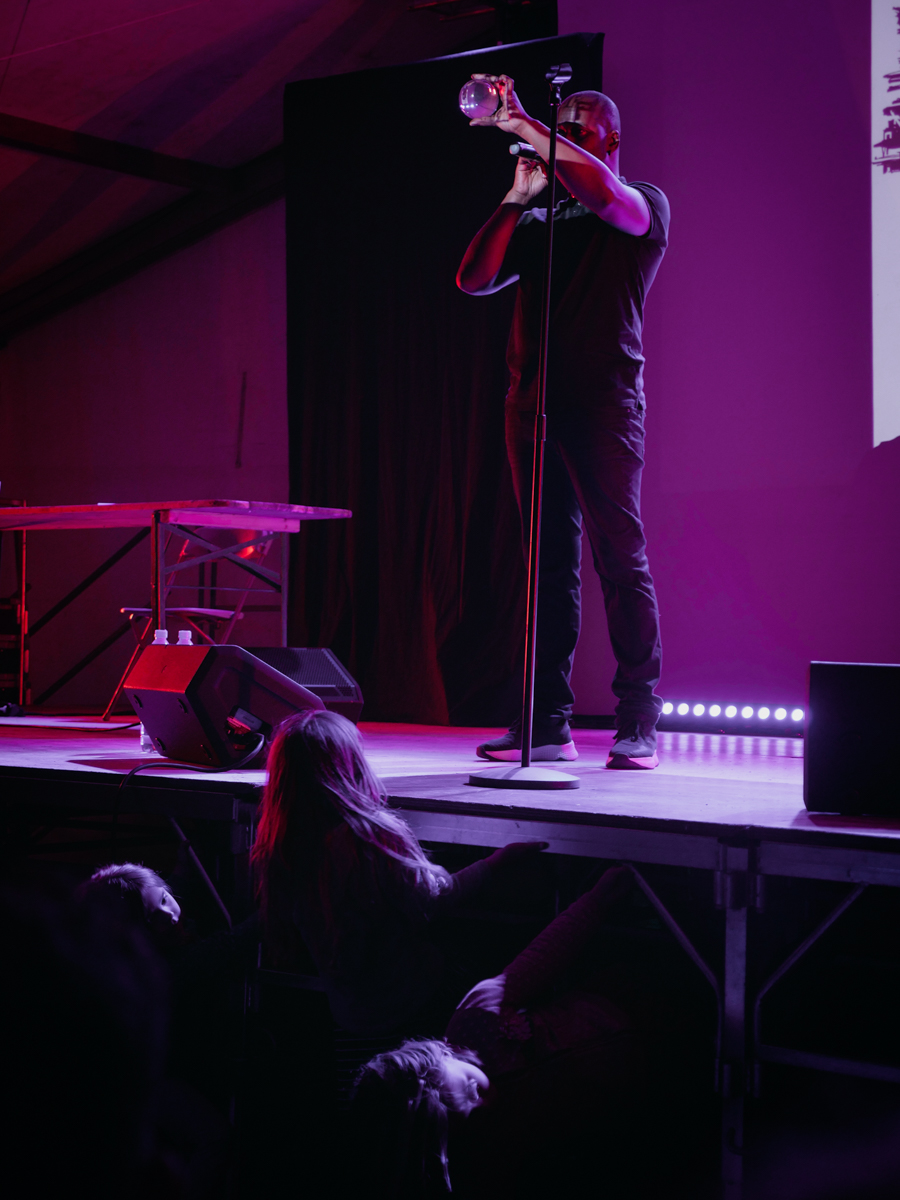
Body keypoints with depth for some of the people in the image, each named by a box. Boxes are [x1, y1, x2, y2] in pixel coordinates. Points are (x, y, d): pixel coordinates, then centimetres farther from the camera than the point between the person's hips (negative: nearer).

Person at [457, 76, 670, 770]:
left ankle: (639, 724, -4)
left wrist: (523, 125, -18)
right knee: (550, 562, 5)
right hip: (532, 399, 5)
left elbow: (603, 192, -18)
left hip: (605, 398, -5)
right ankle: (548, 724, 7)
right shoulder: (537, 220, 21)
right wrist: (517, 197, 3)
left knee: (620, 557, -8)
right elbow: (474, 280, 9)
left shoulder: (644, 205, 6)